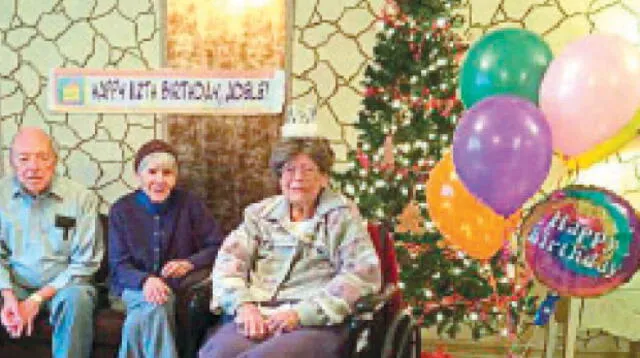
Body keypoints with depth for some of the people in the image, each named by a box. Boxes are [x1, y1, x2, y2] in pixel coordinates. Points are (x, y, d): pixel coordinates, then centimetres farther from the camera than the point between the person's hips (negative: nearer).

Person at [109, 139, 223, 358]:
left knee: (140, 323, -32)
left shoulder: (190, 204, 3)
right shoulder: (121, 210, 4)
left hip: (178, 288, 0)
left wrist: (189, 264, -15)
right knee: (155, 310, -34)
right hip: (136, 288, 1)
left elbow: (216, 246, 5)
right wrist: (146, 280, -23)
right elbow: (118, 265, -1)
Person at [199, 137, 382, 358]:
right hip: (256, 318, 3)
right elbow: (229, 261, 9)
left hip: (315, 323, -3)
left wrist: (301, 313, -13)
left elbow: (364, 273, -4)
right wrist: (243, 304, -12)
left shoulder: (342, 215, 9)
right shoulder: (260, 213, 20)